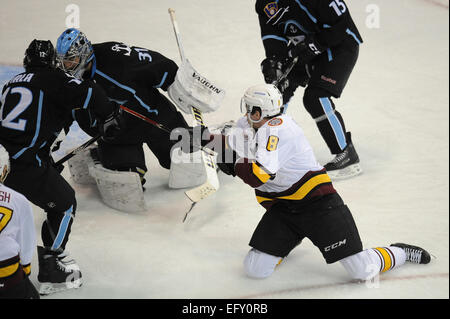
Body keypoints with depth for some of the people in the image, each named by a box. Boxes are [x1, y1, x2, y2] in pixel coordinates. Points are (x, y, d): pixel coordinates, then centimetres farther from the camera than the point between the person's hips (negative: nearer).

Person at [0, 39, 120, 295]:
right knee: (64, 204, 12)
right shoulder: (53, 80, -1)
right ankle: (51, 269, 15)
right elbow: (87, 95, -14)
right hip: (27, 164, -6)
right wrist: (109, 117, 2)